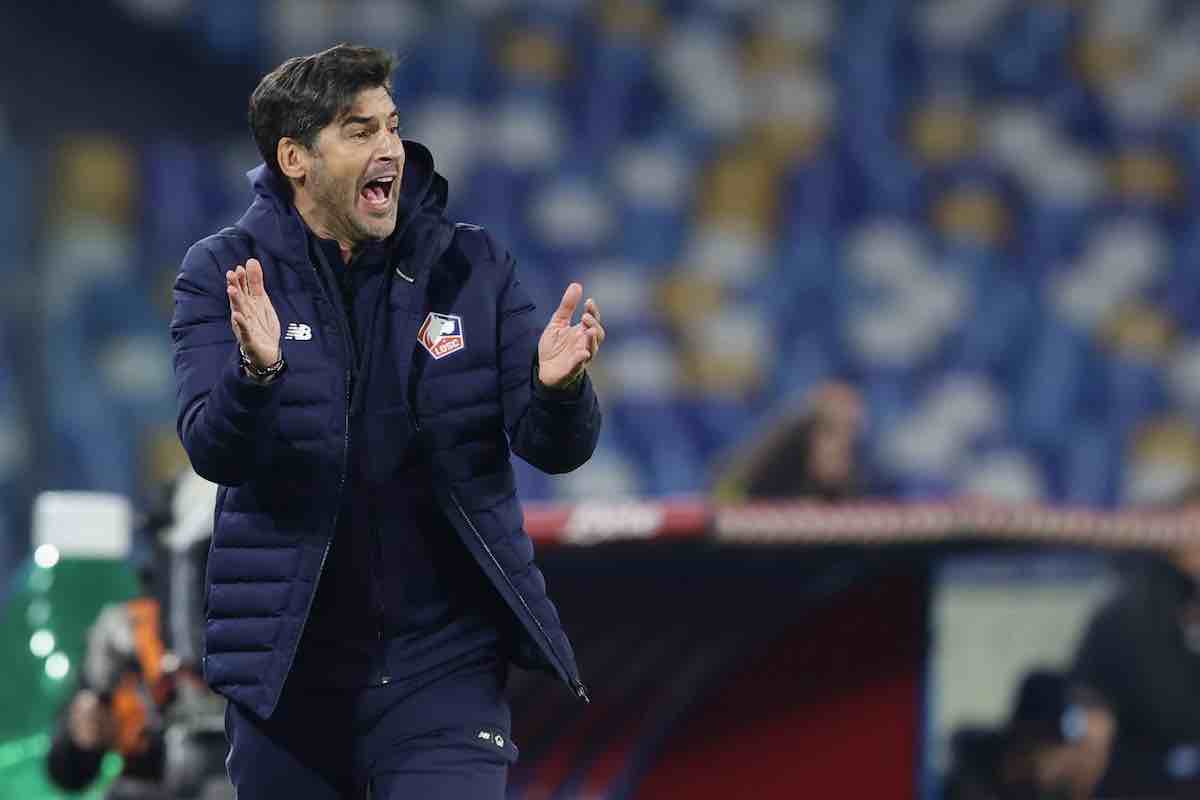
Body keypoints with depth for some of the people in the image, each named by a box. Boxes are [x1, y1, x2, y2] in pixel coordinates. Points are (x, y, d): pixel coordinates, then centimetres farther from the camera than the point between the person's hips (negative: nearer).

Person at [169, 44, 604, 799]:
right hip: (290, 668, 0)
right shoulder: (222, 275, -2)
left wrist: (558, 388, -26)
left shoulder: (474, 268, 2)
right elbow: (213, 449, -15)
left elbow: (555, 447, -2)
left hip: (443, 658, 0)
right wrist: (256, 370, -36)